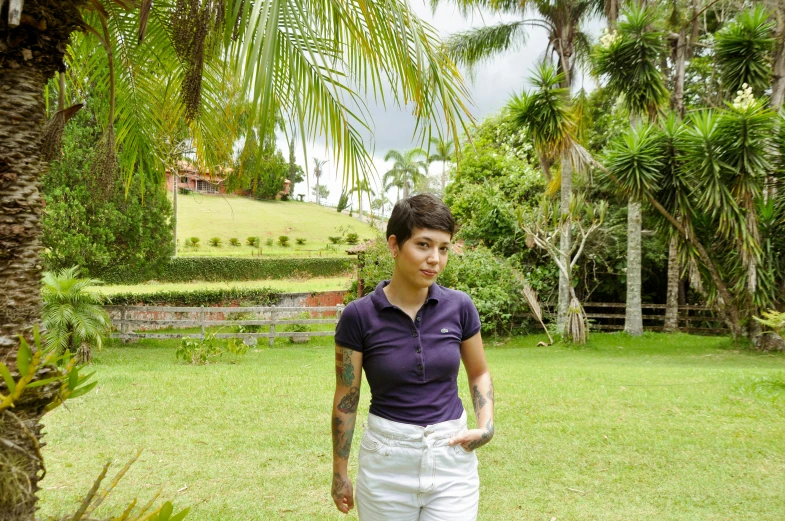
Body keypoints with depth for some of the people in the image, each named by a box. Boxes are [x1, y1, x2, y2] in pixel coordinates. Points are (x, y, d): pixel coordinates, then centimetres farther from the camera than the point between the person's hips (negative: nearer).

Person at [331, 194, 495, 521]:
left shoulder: (459, 307, -4)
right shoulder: (359, 316, -10)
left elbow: (479, 373, 11)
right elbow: (346, 398, -2)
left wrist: (485, 427, -5)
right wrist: (339, 471, 3)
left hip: (452, 457, 2)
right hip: (388, 459, -1)